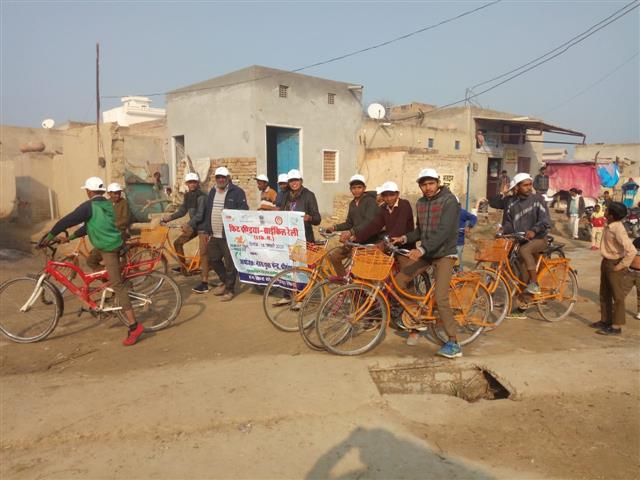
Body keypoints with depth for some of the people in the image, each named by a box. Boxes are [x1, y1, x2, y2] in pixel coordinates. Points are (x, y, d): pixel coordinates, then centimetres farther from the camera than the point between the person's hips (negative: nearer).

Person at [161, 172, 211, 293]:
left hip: (203, 226, -9)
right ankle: (183, 268, 27)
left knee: (203, 253, -12)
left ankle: (204, 283, -12)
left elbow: (200, 214, -27)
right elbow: (182, 211, 10)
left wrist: (188, 224, -39)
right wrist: (169, 217, -4)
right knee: (178, 242, 11)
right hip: (193, 225, 9)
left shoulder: (201, 196, -18)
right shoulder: (187, 195, 8)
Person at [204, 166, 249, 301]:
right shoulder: (212, 192, 15)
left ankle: (230, 289, 12)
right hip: (214, 235, 7)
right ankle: (226, 281, 34)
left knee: (230, 264, -1)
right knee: (213, 260, 15)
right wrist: (208, 231, 13)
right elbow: (208, 212, 16)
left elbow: (243, 211, -10)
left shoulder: (237, 192, -7)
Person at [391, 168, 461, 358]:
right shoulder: (420, 203, 7)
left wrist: (422, 249, -34)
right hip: (425, 253, 7)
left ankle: (454, 344, -5)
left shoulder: (449, 201, -14)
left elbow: (444, 231, -25)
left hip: (443, 254, -7)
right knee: (398, 281, -1)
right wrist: (405, 238, -1)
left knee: (441, 299, -17)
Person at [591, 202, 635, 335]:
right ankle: (605, 320, 31)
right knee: (604, 294, 18)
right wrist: (605, 262, 15)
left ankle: (616, 326, 11)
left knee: (617, 297, 2)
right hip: (606, 262, 9)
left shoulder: (618, 229, -25)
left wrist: (621, 266, -22)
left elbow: (632, 251, -31)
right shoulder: (609, 225, 2)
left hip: (614, 265, -9)